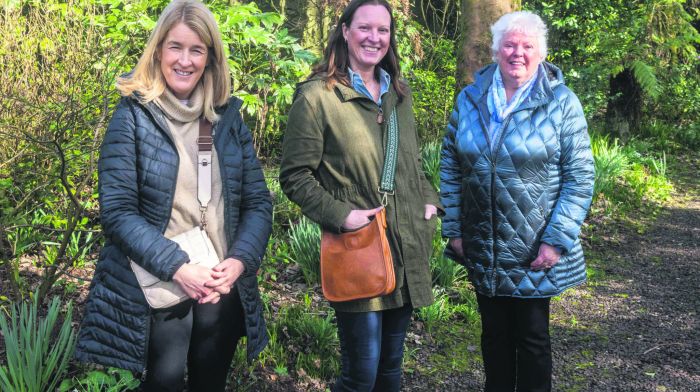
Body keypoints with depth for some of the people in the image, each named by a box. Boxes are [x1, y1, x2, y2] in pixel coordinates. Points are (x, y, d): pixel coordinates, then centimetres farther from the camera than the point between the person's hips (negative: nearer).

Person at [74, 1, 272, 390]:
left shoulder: (229, 116, 5)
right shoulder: (133, 117, -6)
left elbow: (258, 202, 2)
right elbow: (117, 212, -13)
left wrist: (238, 263, -14)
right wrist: (178, 268, -21)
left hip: (224, 289, 4)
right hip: (157, 291, -4)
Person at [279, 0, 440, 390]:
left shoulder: (399, 93, 14)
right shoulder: (317, 95, -8)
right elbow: (295, 176, -8)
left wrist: (429, 200, 7)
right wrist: (341, 215, -18)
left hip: (406, 251, 6)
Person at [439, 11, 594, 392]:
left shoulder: (561, 103, -8)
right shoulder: (469, 99, 2)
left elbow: (580, 178, -9)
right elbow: (449, 167, 6)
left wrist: (557, 241, -15)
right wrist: (453, 229, 1)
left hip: (536, 254, -3)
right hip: (482, 250, 3)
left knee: (532, 339, 9)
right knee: (494, 334, 17)